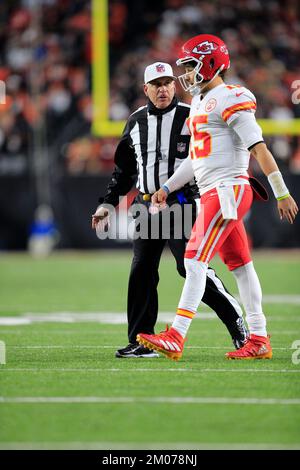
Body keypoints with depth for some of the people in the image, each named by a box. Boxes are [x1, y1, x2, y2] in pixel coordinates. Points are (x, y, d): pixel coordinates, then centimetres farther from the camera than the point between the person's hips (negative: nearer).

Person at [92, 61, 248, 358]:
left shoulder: (190, 118, -3)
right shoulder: (136, 122, 12)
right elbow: (124, 170, 21)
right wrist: (108, 203, 16)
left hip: (181, 204, -5)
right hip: (146, 206, 5)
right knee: (141, 272, 1)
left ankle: (236, 320, 1)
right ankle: (141, 342, 6)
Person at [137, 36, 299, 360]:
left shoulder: (230, 100, -11)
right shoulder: (200, 103, 18)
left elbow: (259, 149, -14)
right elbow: (195, 159, 26)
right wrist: (167, 187, 21)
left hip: (228, 190, -10)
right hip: (211, 194, 10)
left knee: (196, 260, -15)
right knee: (240, 266, 11)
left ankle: (175, 338, -20)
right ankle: (259, 340, 15)